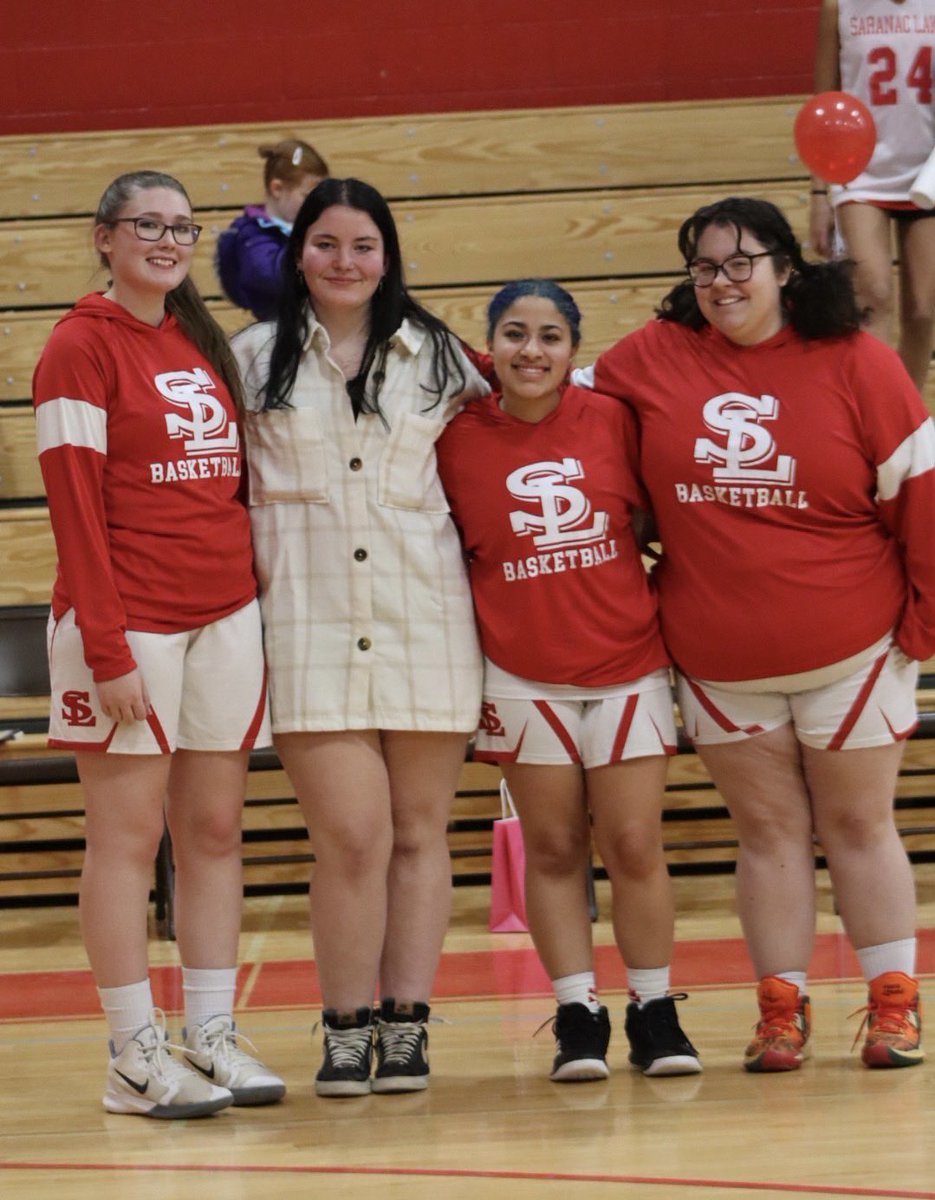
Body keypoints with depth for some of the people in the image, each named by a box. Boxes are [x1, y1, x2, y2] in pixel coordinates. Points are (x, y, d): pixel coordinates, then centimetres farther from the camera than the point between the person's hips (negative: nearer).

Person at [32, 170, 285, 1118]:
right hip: (130, 621, -6)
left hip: (226, 617, 6)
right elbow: (75, 506, -11)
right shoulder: (82, 345, -6)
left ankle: (211, 1035, 13)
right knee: (126, 837, -2)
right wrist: (107, 649, -17)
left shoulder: (203, 343, 14)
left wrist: (261, 598, 7)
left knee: (215, 832, 7)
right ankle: (135, 1057, 2)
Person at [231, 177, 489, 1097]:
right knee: (352, 835, -9)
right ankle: (346, 1027, 3)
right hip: (310, 623, -2)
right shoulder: (254, 358, 8)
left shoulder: (436, 356, 10)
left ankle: (406, 1025, 10)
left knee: (418, 832, 3)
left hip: (425, 620, 2)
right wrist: (252, 573, 2)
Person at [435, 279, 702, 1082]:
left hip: (629, 666, 0)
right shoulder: (459, 440, -3)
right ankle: (577, 1016, 13)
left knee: (635, 845, 2)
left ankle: (655, 1013, 14)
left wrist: (661, 598, 2)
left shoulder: (612, 419, -3)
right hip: (522, 678, 0)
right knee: (553, 848, 5)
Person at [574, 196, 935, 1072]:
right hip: (719, 663, 2)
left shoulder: (854, 363, -7)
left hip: (850, 652, -2)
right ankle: (780, 1011, 14)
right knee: (767, 830, 8)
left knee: (859, 825, 8)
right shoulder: (652, 358, -1)